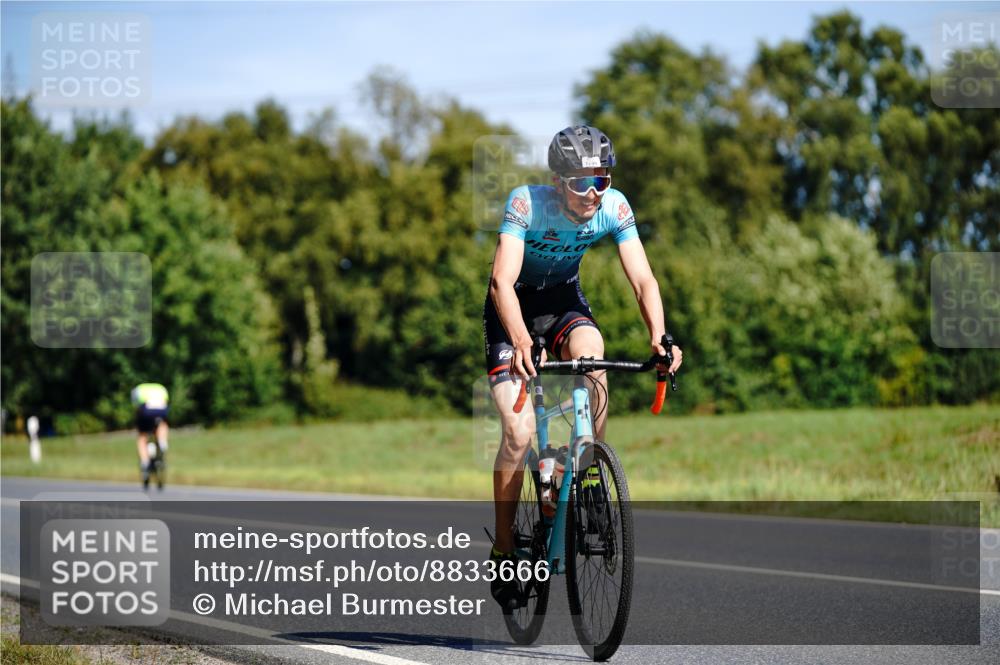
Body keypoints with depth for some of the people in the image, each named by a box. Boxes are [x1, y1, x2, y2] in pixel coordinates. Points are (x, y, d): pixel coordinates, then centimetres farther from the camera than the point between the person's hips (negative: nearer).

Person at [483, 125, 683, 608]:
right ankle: (503, 550, -1)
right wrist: (522, 342, -57)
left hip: (564, 298, 3)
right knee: (519, 431, -17)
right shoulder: (526, 203, -30)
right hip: (514, 304, -3)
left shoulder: (614, 207, -20)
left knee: (591, 352, -33)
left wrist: (658, 337, -42)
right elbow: (502, 280, -40)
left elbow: (642, 279, -24)